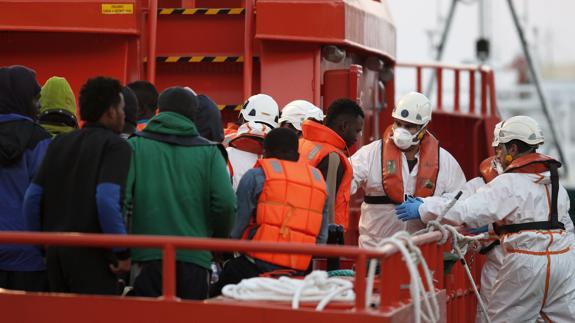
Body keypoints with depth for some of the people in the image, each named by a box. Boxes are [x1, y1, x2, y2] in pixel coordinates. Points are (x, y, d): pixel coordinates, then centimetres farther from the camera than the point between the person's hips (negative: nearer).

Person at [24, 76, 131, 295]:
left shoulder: (59, 143, 14)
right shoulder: (115, 145, -5)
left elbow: (32, 198, 10)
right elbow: (107, 199, -20)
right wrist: (123, 252, -14)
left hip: (55, 252, 7)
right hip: (91, 252, -7)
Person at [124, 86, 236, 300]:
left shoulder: (135, 146, 5)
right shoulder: (209, 152, 7)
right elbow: (226, 202, -5)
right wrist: (220, 238, 14)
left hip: (148, 257, 0)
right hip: (194, 258, 1)